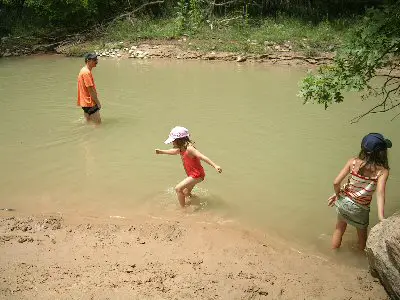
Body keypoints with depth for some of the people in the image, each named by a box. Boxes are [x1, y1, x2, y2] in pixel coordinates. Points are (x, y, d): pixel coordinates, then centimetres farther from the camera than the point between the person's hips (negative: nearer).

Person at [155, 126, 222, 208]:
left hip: (197, 175, -10)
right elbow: (174, 151, 26)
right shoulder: (182, 148, 3)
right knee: (186, 193, 26)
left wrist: (215, 166, -45)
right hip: (192, 174, 10)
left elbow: (202, 157, -36)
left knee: (178, 188, -19)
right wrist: (161, 151, 34)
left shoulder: (189, 149, -25)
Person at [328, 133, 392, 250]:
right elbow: (380, 193, -32)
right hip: (360, 209, -2)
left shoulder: (353, 162, -15)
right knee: (362, 234, 26)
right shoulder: (382, 171, -21)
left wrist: (337, 194, 4)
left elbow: (336, 182, -16)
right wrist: (381, 218, -37)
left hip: (344, 201, 2)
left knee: (339, 229, 27)